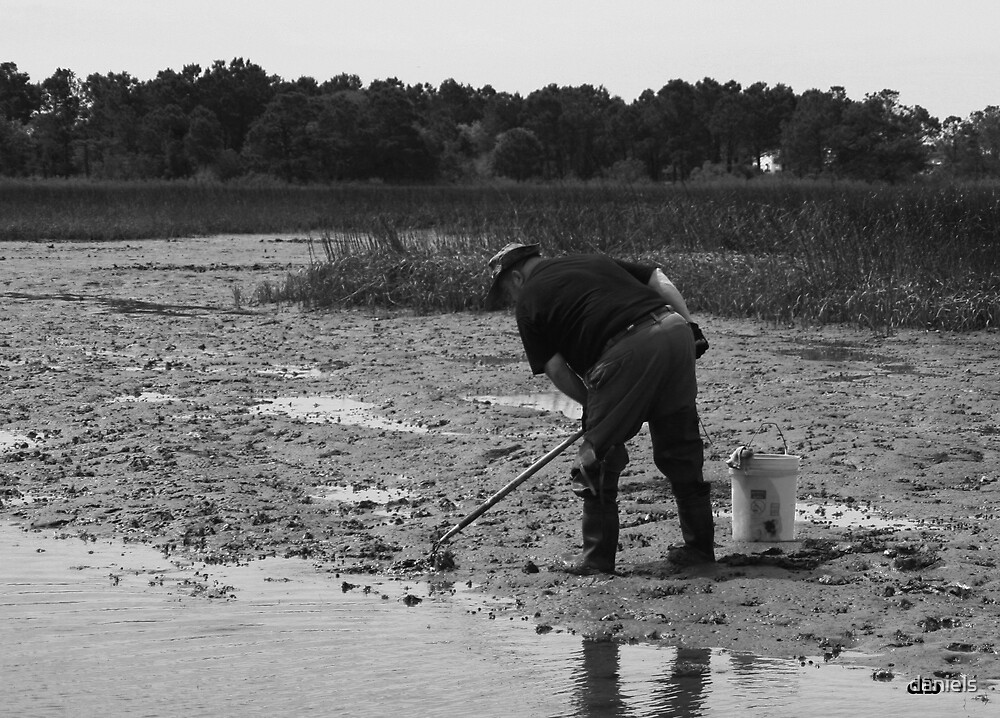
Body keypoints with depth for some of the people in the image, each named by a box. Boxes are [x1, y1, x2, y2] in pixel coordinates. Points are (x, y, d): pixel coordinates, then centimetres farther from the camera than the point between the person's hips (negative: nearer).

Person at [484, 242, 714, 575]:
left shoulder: (529, 301, 15)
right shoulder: (594, 260, 30)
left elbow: (556, 370, 10)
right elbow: (662, 283, 21)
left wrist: (592, 404, 21)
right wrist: (691, 329, 19)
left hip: (626, 352, -6)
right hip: (675, 331, 6)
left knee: (598, 456, 8)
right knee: (682, 449, 16)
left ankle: (598, 557, 11)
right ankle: (700, 545, 23)